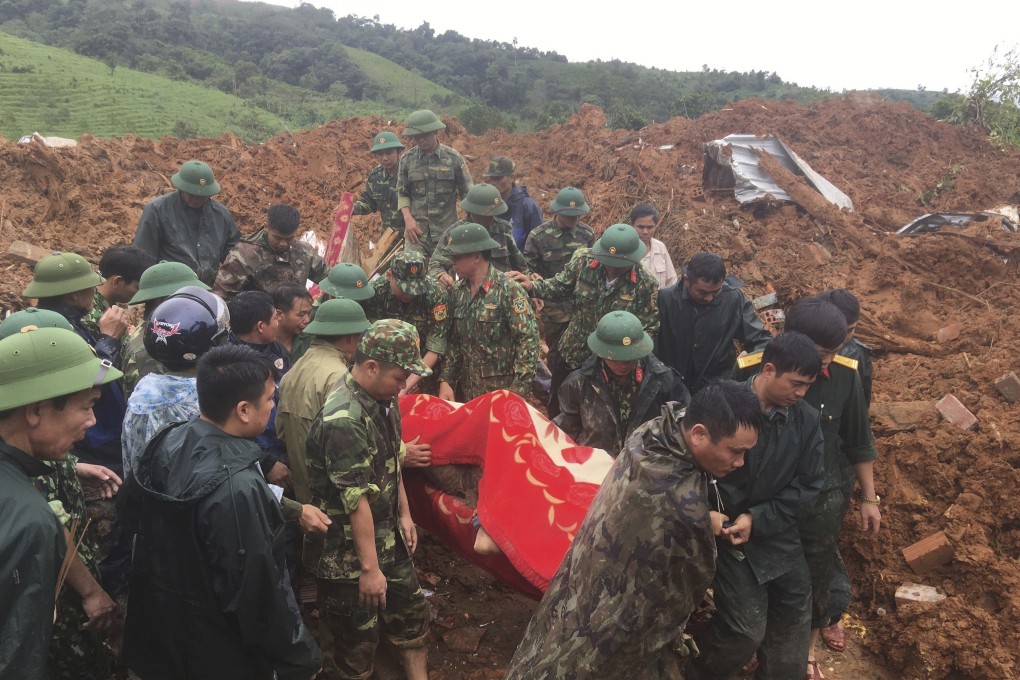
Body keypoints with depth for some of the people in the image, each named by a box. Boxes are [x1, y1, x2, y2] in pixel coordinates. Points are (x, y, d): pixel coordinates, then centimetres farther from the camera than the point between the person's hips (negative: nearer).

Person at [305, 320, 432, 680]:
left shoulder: (383, 399, 0)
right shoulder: (343, 420, -29)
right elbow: (357, 500, -26)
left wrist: (404, 514, 15)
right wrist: (370, 567, -21)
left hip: (387, 536, 9)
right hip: (348, 549, -9)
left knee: (411, 609, 22)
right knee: (356, 638, 11)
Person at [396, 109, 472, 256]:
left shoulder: (454, 158, -2)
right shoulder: (407, 159, 2)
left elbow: (467, 193, 4)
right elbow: (402, 193, 9)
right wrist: (408, 218, -6)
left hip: (447, 232, 0)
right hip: (417, 230, 1)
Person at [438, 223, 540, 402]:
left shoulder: (508, 290, -15)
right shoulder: (458, 291, 4)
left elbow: (528, 340, -18)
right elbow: (454, 340, 10)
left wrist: (518, 391, -21)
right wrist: (446, 380, 1)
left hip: (502, 391, -5)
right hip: (467, 390, 6)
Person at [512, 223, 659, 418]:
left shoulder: (645, 285, -21)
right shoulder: (584, 261, -14)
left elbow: (649, 329, -16)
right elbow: (560, 286, -1)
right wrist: (532, 286, -18)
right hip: (571, 355, 3)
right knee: (557, 409, 23)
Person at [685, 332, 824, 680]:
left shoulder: (807, 420, -4)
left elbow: (807, 486, -3)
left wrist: (757, 519, -13)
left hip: (778, 535, 5)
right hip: (726, 531, -4)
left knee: (792, 628, 14)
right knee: (747, 628, -8)